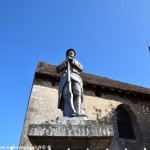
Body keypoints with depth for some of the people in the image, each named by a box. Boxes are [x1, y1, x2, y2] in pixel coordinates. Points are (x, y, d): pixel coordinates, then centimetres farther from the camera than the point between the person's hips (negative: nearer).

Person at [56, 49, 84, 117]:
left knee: (77, 93, -26)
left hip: (76, 78, 1)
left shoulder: (76, 62, 38)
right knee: (67, 94, -28)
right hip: (66, 78, -1)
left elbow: (81, 69, 15)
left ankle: (79, 113, -39)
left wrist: (73, 61, 5)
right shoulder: (63, 62, 34)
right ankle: (70, 114, -43)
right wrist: (65, 62, 4)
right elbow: (57, 70, 15)